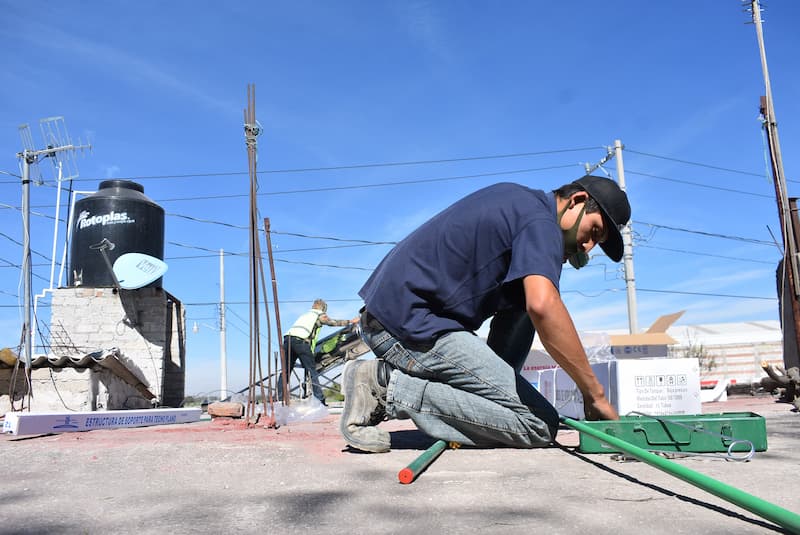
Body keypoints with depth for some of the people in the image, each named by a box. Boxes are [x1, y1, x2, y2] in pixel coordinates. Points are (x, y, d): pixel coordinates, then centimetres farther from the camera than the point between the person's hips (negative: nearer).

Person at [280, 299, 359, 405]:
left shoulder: (304, 315, 37)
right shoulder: (320, 315, 19)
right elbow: (334, 322, 17)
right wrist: (350, 321, 28)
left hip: (288, 338, 6)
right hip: (300, 340, -6)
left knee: (285, 372, 10)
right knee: (312, 371, -2)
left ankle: (278, 399, 5)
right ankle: (320, 400, -6)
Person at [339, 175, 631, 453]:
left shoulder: (518, 198, 21)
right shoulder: (539, 220, -9)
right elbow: (543, 306, -26)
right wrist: (594, 392, -17)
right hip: (411, 324, -11)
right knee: (540, 426, -12)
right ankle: (392, 387, -12)